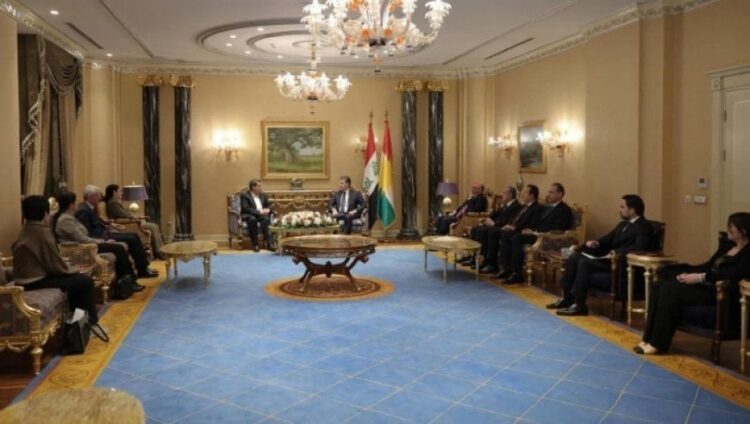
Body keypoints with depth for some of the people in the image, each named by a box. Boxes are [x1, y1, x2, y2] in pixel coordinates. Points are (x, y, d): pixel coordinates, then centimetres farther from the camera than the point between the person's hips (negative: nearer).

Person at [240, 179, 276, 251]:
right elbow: (245, 208, -13)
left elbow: (269, 205, 21)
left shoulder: (263, 195, 19)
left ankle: (269, 243, -38)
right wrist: (259, 212, -22)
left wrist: (268, 210, -5)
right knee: (252, 219, -39)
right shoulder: (244, 195, 1)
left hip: (262, 215, 4)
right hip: (248, 216, -4)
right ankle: (255, 244, -31)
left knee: (266, 219, -32)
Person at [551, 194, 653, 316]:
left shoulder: (644, 227, -7)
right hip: (610, 257, 9)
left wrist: (616, 252, -27)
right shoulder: (623, 224, 22)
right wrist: (596, 243, 2)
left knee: (584, 263, -28)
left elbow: (640, 248, -24)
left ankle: (579, 305, -24)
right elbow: (608, 238, 24)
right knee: (573, 259, -6)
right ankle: (567, 297, -4)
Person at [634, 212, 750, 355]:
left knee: (672, 289, -27)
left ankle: (658, 343, -20)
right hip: (705, 285, 9)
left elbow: (734, 274, -21)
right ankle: (648, 338, -18)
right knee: (661, 286, -16)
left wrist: (701, 277, -23)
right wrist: (688, 273, 1)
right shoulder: (727, 246, 21)